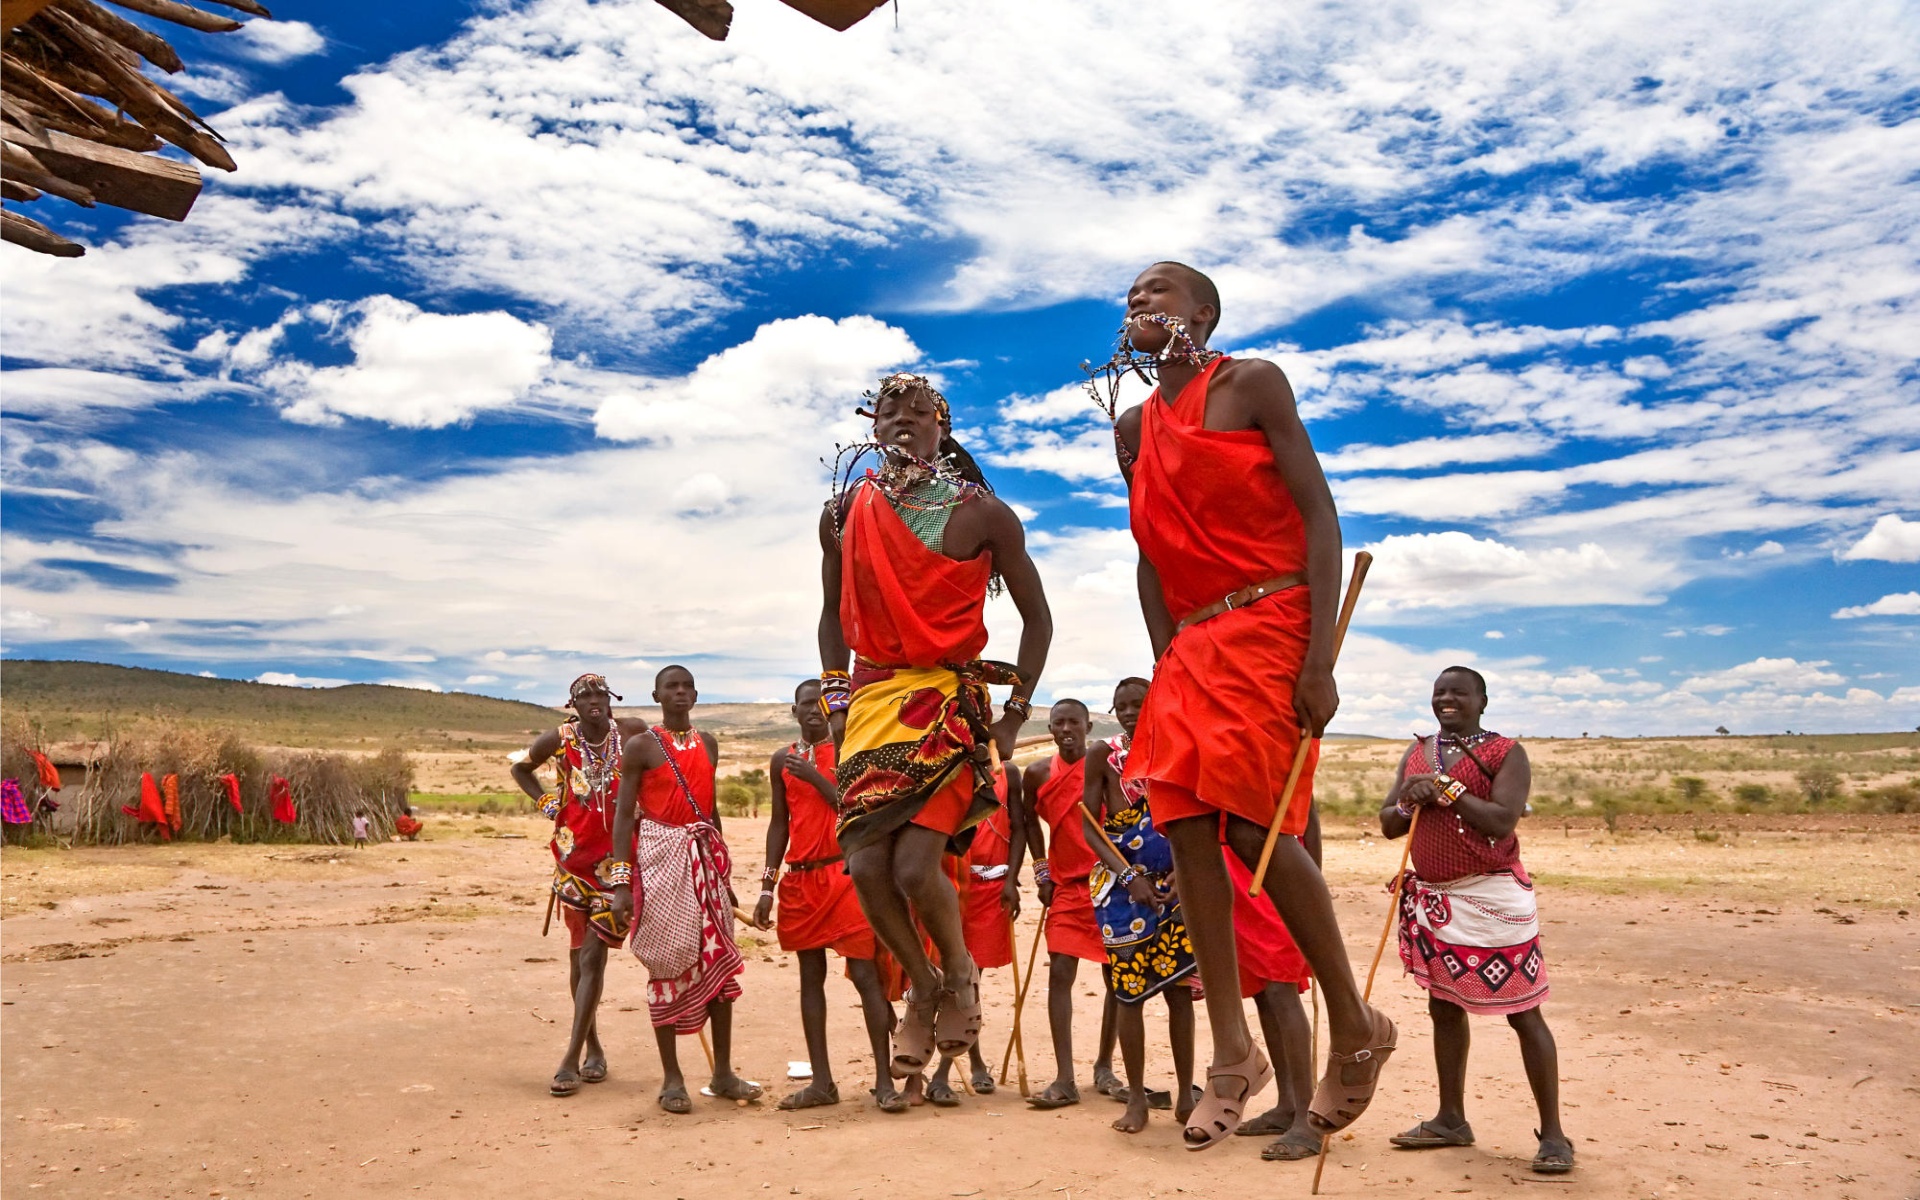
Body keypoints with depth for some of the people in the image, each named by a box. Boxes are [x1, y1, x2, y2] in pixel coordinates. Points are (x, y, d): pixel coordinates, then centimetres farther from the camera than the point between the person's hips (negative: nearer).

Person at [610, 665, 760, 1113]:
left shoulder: (707, 743, 13)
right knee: (668, 961, -1)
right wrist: (621, 882, -14)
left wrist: (723, 871, 18)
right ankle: (671, 1077, 9)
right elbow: (624, 814, -7)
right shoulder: (641, 746, -3)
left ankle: (723, 1073, 13)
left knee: (719, 959, 4)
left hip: (705, 854, 5)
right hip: (661, 855, -5)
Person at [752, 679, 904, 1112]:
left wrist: (815, 776, -17)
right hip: (800, 880, 4)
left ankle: (884, 1080, -3)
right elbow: (778, 822, 14)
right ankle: (821, 1082, 15)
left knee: (864, 972, -7)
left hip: (844, 873, -4)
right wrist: (768, 885, 9)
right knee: (811, 976, 8)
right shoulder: (783, 759, 11)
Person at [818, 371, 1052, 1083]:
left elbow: (1036, 617, 5)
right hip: (873, 704, 4)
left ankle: (959, 971, 17)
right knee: (868, 868, -5)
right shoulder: (845, 514, 8)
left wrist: (1015, 716, -2)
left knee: (914, 865, -16)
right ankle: (924, 989, 22)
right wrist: (836, 698, 9)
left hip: (953, 703, -4)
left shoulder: (982, 513, -1)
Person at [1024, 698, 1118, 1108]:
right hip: (1065, 886, 2)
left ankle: (1104, 1064, 22)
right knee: (1060, 972, -7)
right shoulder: (1039, 774, 2)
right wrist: (1042, 873, 12)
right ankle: (1064, 1079, -6)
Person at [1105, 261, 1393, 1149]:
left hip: (1269, 627, -6)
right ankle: (1232, 1055, 5)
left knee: (1254, 824, -14)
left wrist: (1319, 657, -17)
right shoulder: (1134, 429, 17)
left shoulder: (1251, 383, -1)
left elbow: (1320, 516, -8)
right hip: (1191, 646, 7)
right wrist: (1166, 663, 7)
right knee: (1187, 830, -3)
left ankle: (1355, 1027, 6)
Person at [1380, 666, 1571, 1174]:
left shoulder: (1505, 753, -5)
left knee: (1523, 1013, -2)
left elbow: (1503, 821, -19)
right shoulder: (1417, 753, 12)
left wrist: (1444, 788, -18)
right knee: (1444, 1006, 13)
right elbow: (1387, 824, 11)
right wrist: (1409, 803, -10)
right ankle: (1451, 1119, 24)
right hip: (1434, 900, 6)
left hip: (1492, 898, -6)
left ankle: (1552, 1133, 5)